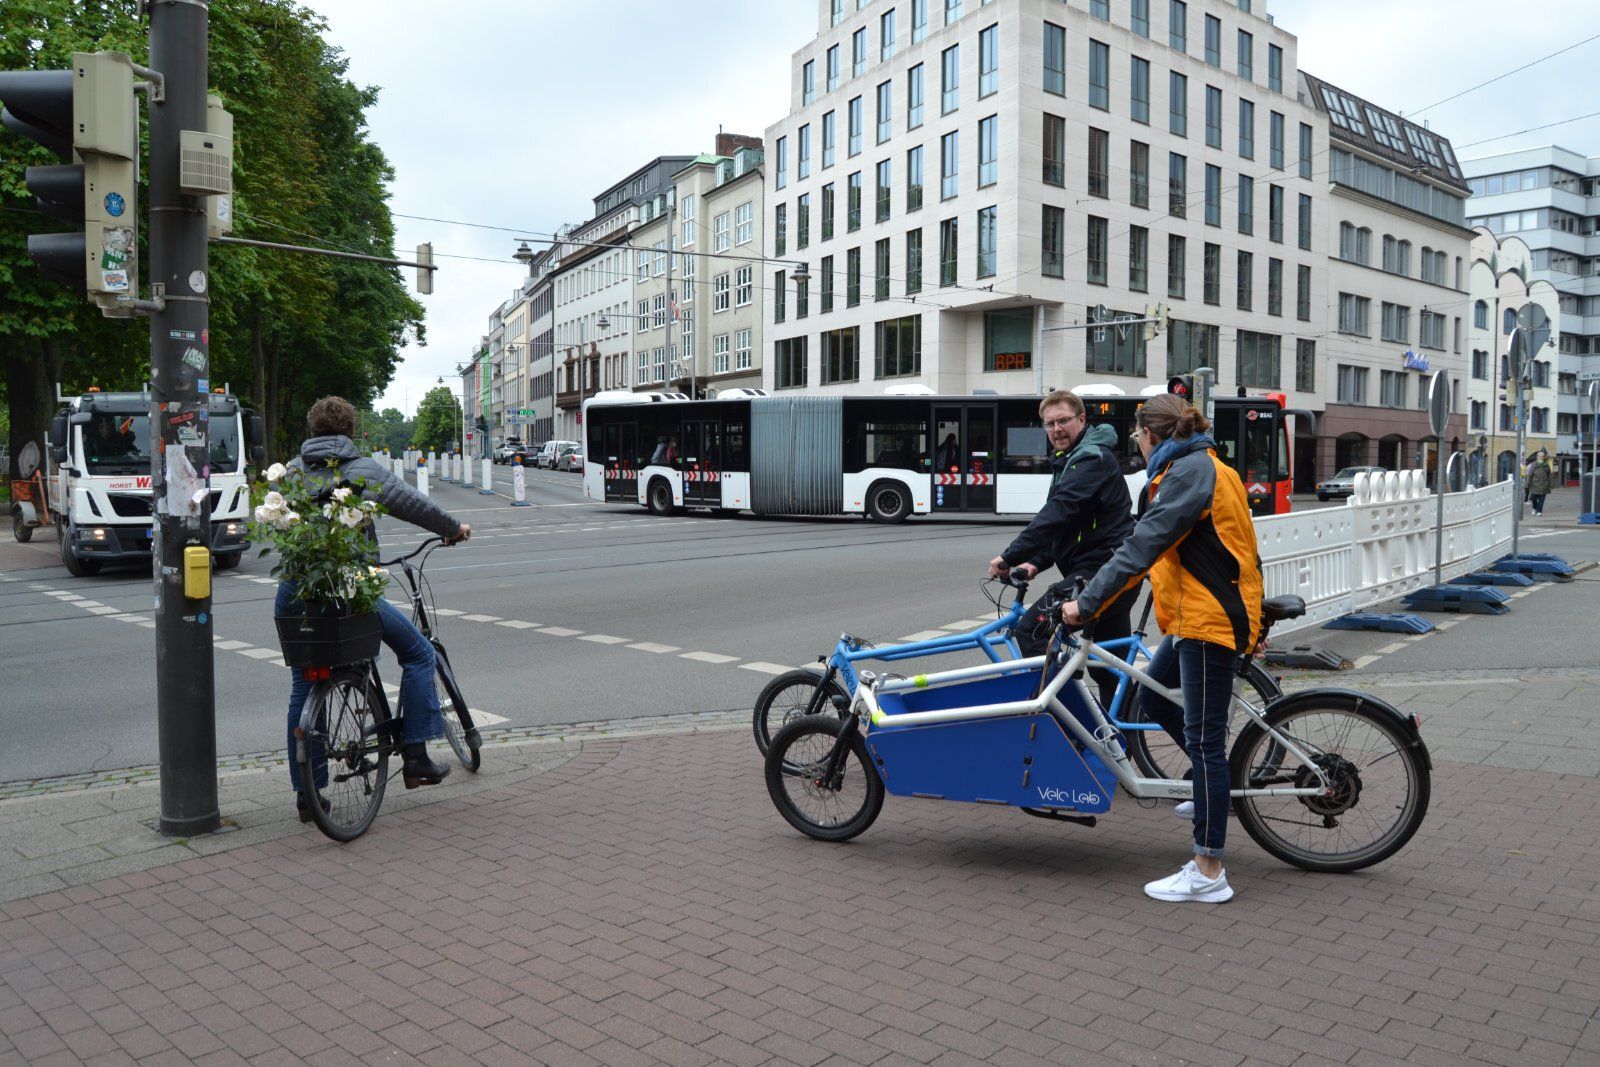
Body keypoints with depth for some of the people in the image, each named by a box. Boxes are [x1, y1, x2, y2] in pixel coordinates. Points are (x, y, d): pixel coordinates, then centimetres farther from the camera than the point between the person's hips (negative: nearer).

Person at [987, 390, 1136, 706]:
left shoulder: (1091, 458, -14)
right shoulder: (1072, 459, 19)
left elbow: (1057, 514, -25)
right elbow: (1061, 521, 19)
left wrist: (1010, 557, -25)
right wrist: (1036, 562, 4)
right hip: (1115, 574, 11)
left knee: (1031, 629, -16)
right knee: (1112, 671, 15)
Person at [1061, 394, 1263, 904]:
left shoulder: (1190, 470, -17)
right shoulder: (1201, 466, 15)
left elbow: (1141, 546, -22)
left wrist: (1087, 603, -20)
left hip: (1210, 619, -10)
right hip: (1195, 616, 10)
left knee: (1203, 740, -5)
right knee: (1154, 698, 21)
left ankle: (1208, 872, 2)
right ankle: (1215, 786, 32)